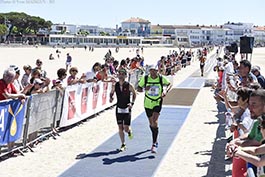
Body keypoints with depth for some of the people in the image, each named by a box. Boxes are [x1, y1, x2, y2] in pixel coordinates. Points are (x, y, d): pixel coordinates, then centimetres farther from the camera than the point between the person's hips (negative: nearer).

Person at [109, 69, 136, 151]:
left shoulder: (129, 85, -9)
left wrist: (132, 103, -10)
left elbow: (134, 94, 2)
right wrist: (111, 97, -10)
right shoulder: (115, 85, -2)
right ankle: (123, 144, 17)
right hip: (119, 109, 3)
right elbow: (111, 93, 12)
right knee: (120, 128, 3)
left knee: (126, 128, -5)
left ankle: (129, 131, 33)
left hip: (127, 109, -2)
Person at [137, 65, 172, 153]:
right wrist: (144, 89, -22)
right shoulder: (145, 78, -7)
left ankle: (154, 144, -15)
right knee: (151, 123, 14)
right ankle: (155, 141, 38)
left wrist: (165, 91, -12)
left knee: (155, 122, -20)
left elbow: (169, 84, 8)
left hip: (158, 103, -2)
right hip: (148, 103, 2)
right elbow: (138, 88, 1)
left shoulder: (161, 78, -9)